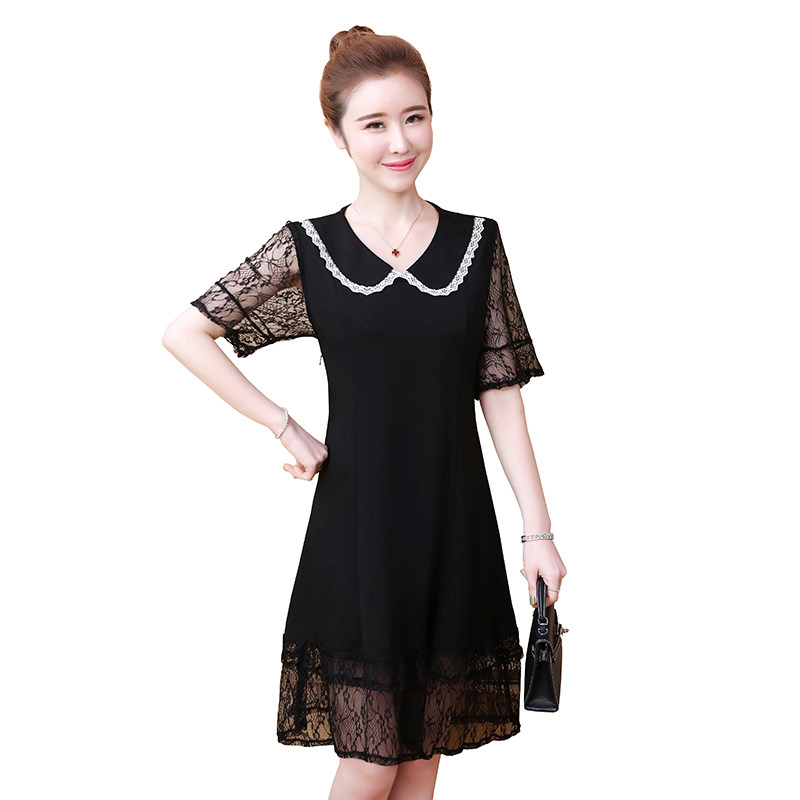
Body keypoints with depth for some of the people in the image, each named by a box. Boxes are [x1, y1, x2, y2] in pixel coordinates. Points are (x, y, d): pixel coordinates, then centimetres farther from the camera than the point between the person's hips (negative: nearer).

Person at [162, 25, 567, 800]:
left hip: (455, 527, 2)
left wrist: (538, 530, -1)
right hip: (358, 524, -2)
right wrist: (284, 427, -3)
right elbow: (184, 334, 1)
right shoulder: (306, 249, -3)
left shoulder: (477, 242, 2)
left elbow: (501, 391, 2)